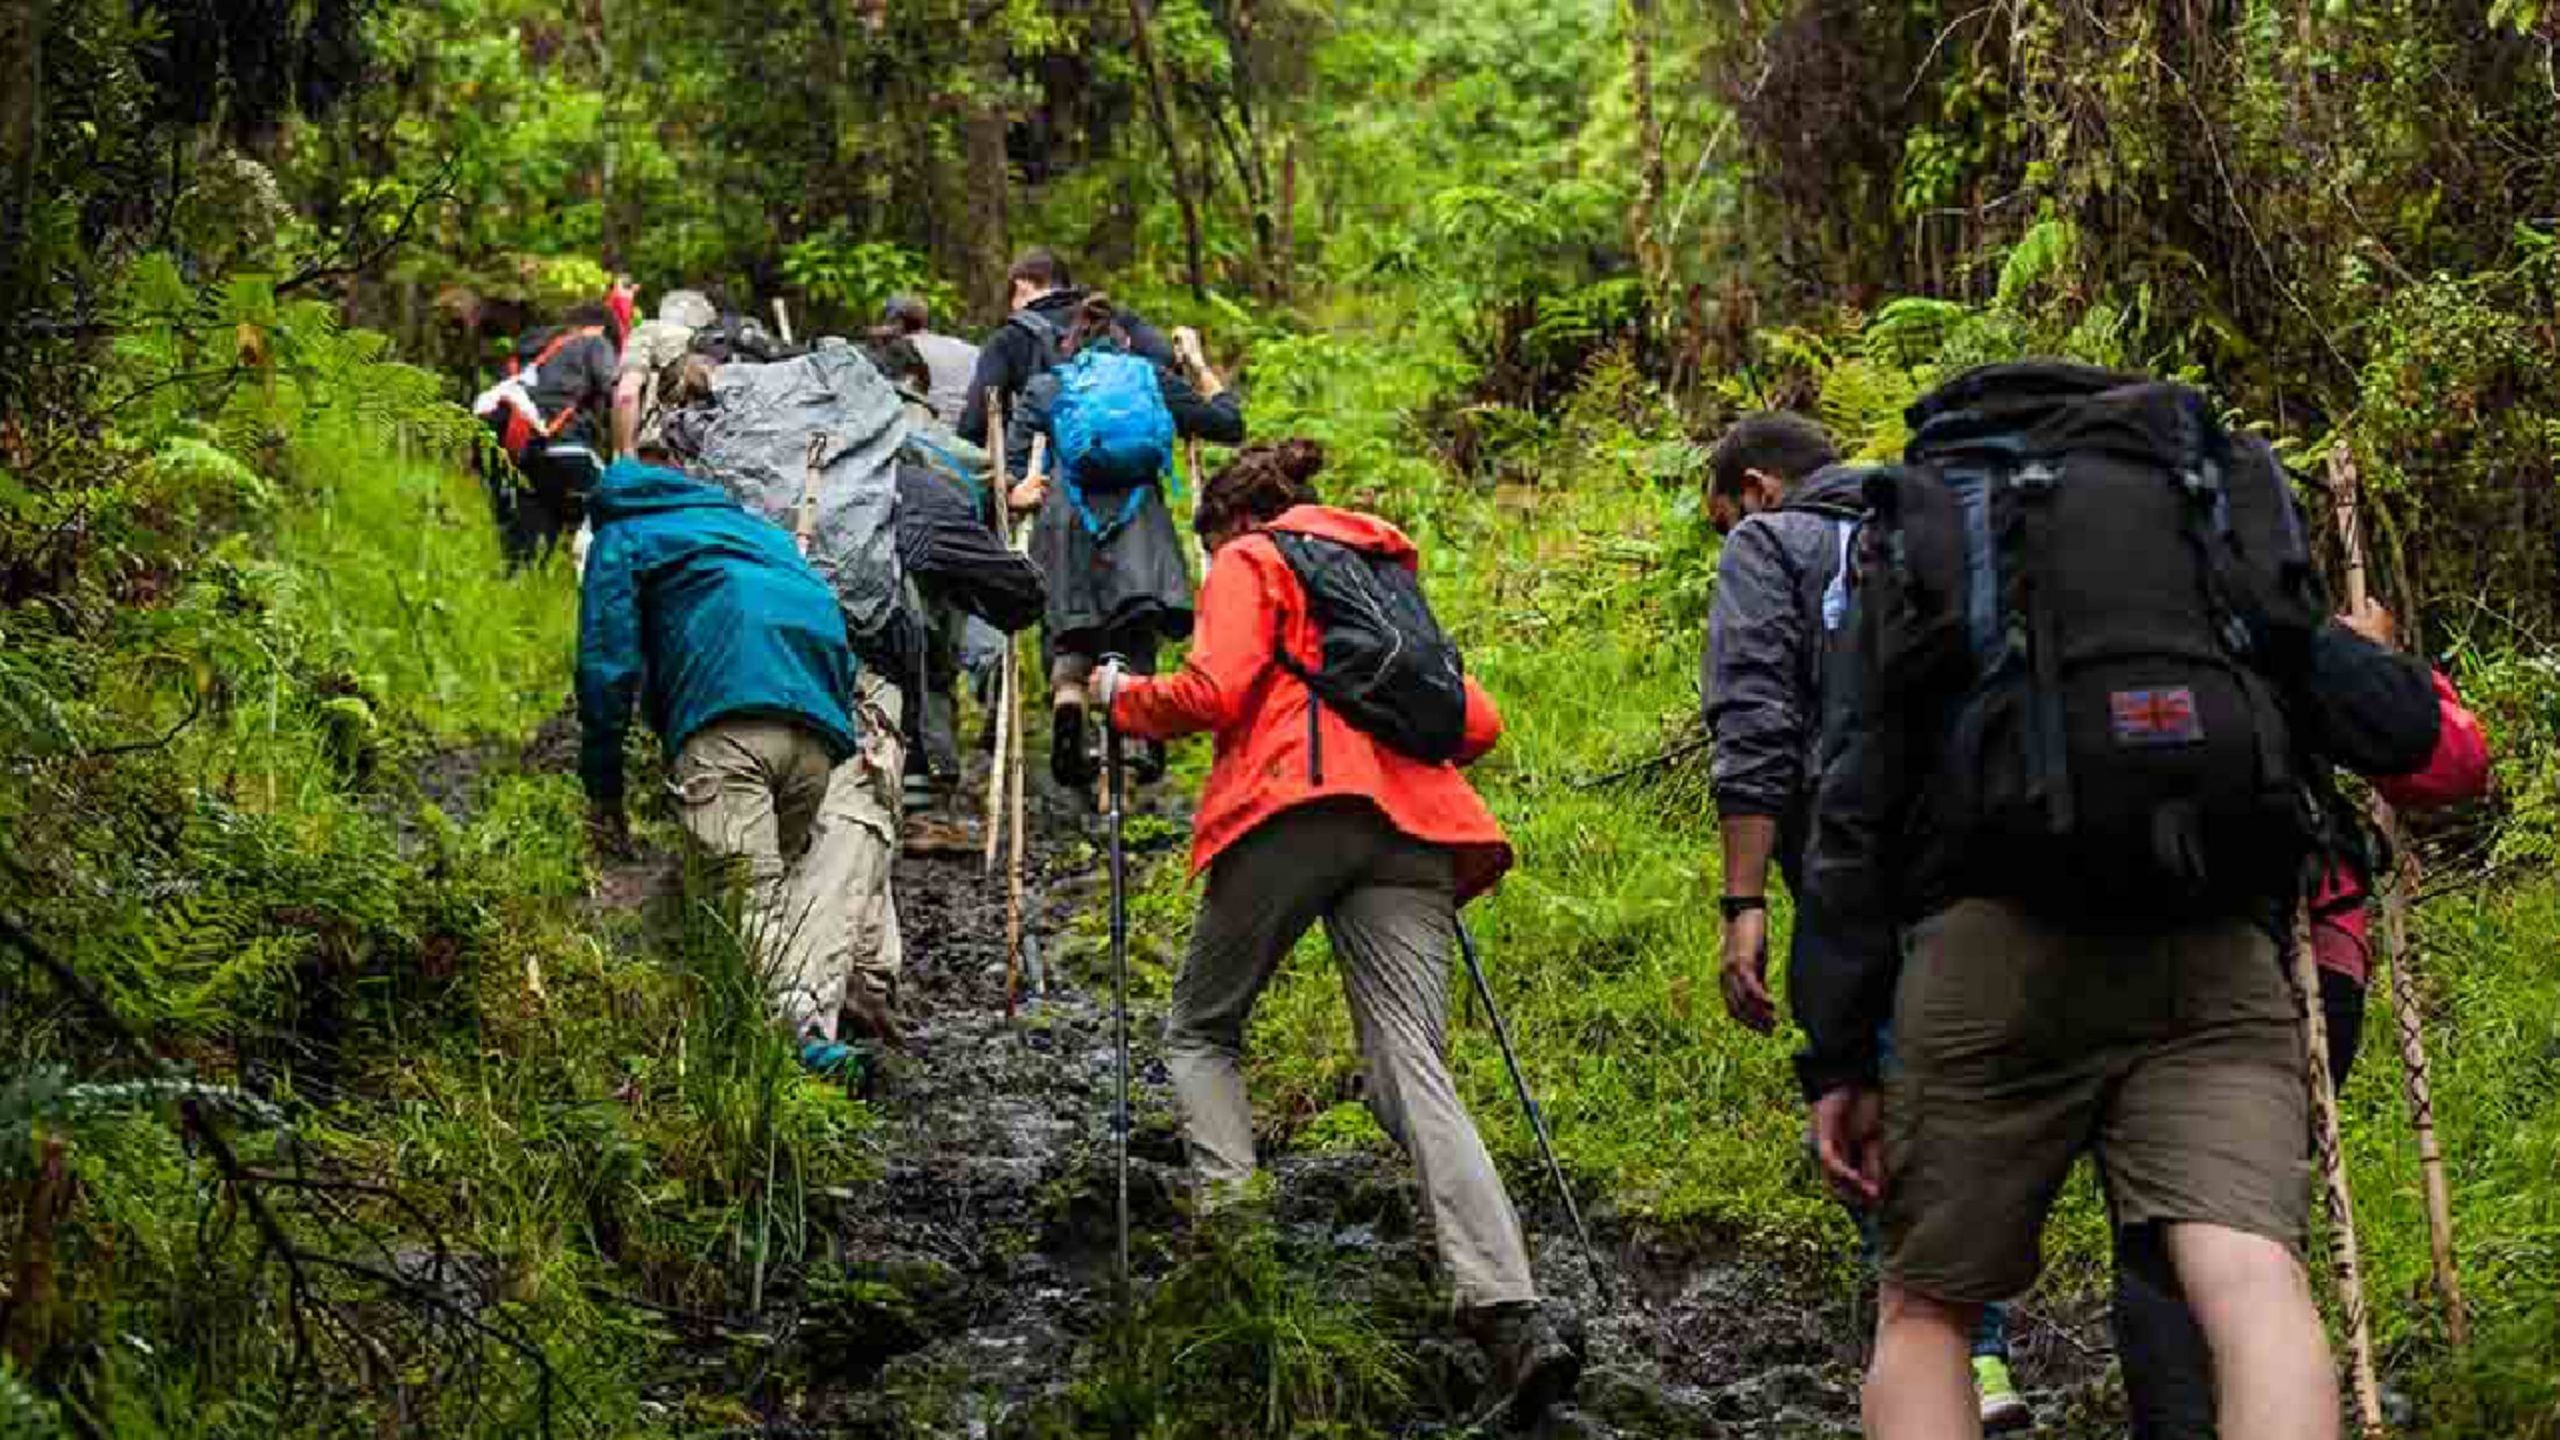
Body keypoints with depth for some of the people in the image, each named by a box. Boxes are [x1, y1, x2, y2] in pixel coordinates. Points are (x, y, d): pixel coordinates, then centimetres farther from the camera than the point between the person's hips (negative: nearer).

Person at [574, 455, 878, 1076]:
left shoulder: (623, 539, 24)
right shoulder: (760, 529, 40)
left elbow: (607, 668, 11)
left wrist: (602, 791, 13)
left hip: (724, 715, -5)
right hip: (821, 730, 5)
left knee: (743, 891, -13)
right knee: (798, 872, 7)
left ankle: (774, 1036, -31)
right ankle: (813, 1020, -15)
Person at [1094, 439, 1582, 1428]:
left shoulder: (1251, 561, 13)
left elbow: (1214, 690, -3)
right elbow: (1478, 724, 24)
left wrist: (1120, 696, 14)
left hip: (1296, 804, -5)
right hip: (1410, 826, 5)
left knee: (1200, 1032, 15)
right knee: (1412, 1067, -8)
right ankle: (1512, 1314, -25)